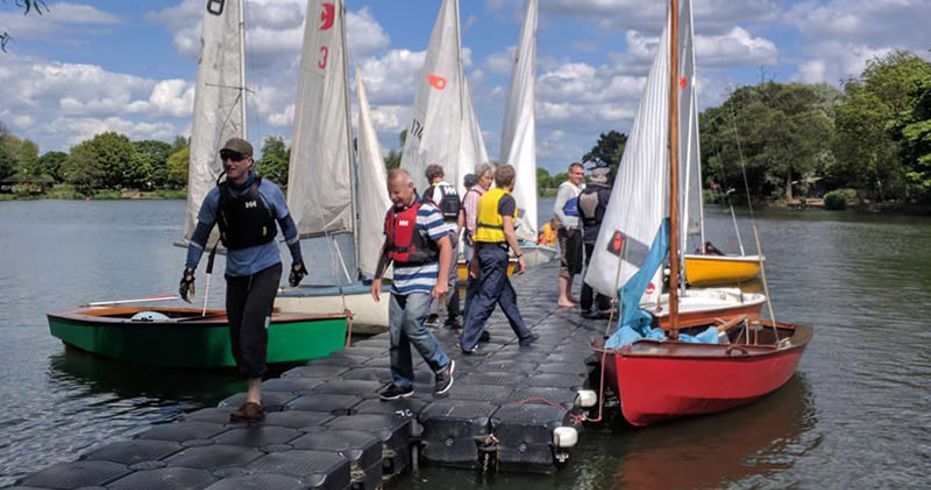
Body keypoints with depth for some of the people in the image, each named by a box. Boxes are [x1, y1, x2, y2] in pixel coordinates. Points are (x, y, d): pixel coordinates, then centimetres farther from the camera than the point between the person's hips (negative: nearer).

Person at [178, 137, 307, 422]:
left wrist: (297, 262, 13)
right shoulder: (216, 196, -2)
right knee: (237, 337, 4)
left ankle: (253, 398, -20)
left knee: (253, 327, -21)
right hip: (235, 273, 4)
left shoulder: (268, 191, -9)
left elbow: (287, 226, 5)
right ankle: (255, 397, 16)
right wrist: (188, 272, 3)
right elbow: (200, 235, 8)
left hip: (266, 268, -4)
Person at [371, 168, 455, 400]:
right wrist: (377, 277, 20)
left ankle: (443, 365, 3)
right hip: (399, 284, 8)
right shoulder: (391, 214, 13)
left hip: (423, 282, -7)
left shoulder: (427, 211, -11)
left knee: (412, 325, -19)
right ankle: (401, 383, 18)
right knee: (395, 333, 6)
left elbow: (445, 246, -13)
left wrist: (442, 281, -18)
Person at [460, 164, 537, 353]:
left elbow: (477, 227, 16)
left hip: (482, 248, 9)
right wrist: (519, 256, -12)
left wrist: (476, 256, 21)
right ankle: (467, 341, -6)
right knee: (486, 297, -6)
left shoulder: (485, 197, 14)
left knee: (507, 295, 16)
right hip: (497, 250, -9)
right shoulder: (507, 199, -10)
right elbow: (508, 231, -17)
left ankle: (524, 334, 26)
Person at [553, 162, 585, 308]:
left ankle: (567, 296, 21)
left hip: (577, 230, 9)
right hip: (568, 231, -9)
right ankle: (562, 298, -7)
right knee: (567, 264, -9)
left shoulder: (579, 188, 18)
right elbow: (557, 209, -18)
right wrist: (568, 226, -21)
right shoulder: (566, 188, -10)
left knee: (575, 265, 13)